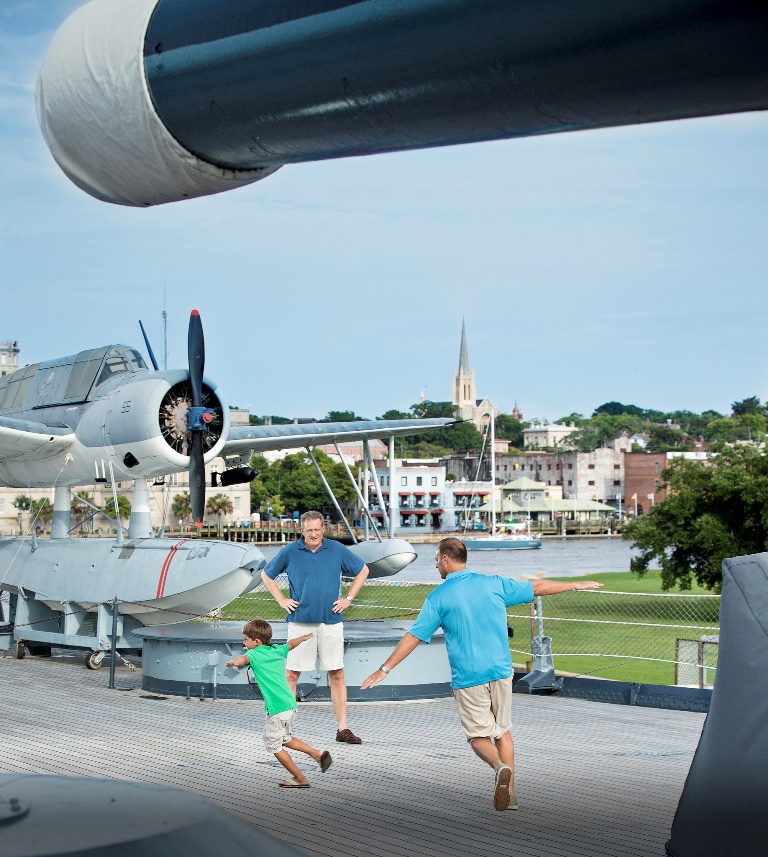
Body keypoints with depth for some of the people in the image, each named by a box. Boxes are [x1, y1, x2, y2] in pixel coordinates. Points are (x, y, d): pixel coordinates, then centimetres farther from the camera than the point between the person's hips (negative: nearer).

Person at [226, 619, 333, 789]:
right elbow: (291, 644, 32)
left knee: (274, 746, 7)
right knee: (286, 739, 27)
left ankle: (300, 779, 12)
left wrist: (236, 662, -54)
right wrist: (305, 637, 53)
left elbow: (245, 658, -32)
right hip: (290, 704, 8)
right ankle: (318, 754, 18)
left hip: (277, 709, -8)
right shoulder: (277, 650, 12)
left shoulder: (255, 654, -8)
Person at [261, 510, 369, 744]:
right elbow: (266, 575, 16)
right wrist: (281, 600, 6)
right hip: (300, 622, -1)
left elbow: (362, 570, 17)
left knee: (336, 674, 1)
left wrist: (348, 598, 8)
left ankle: (343, 729, 5)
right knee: (292, 674, 1)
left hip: (331, 621, 1)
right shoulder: (290, 552, 2)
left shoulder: (337, 550, 4)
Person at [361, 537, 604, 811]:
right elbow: (537, 588, 15)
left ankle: (500, 767, -23)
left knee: (479, 736, 6)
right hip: (501, 671, 3)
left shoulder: (438, 597, -5)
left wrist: (385, 669, -1)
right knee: (502, 731, 15)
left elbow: (413, 637, -6)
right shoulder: (494, 584, 5)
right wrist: (576, 585, 29)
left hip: (467, 679, -3)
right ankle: (511, 792, 12)